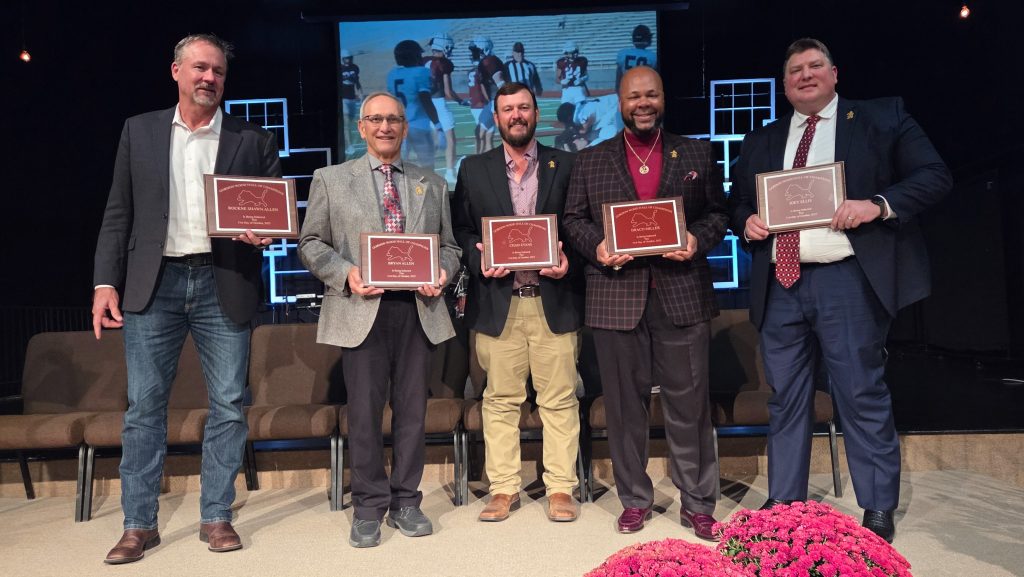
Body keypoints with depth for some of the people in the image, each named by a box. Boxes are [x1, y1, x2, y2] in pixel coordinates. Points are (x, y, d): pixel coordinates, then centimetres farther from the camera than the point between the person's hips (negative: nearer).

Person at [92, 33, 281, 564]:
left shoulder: (253, 140, 8)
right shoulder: (140, 130, 11)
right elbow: (119, 213, 8)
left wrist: (264, 233, -14)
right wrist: (105, 282, 0)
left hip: (223, 285, 0)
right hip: (154, 283, 1)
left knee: (228, 405, 3)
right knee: (144, 405, 4)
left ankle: (216, 517, 17)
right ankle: (139, 525, 16)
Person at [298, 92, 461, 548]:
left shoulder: (433, 184, 15)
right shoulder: (331, 179, 9)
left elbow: (449, 245, 15)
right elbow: (311, 243, 6)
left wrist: (442, 272, -6)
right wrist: (345, 273, -11)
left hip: (418, 309, 2)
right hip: (362, 309, -2)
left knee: (412, 408, 7)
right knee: (365, 411, 1)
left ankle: (405, 502, 21)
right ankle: (369, 508, 16)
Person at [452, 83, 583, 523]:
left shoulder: (565, 165, 9)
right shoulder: (474, 169, 11)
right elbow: (461, 230, 9)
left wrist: (568, 260, -10)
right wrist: (480, 259, -9)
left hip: (553, 300, 0)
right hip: (497, 303, 1)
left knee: (559, 399, 4)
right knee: (500, 399, 7)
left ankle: (560, 488, 16)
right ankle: (503, 488, 19)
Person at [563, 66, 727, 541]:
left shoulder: (696, 154, 12)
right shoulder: (590, 161, 11)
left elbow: (717, 212, 11)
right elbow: (573, 219, 9)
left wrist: (698, 239, -9)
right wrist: (596, 247, -10)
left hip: (683, 294, 0)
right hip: (616, 297, 0)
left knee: (689, 404, 4)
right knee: (625, 406, 8)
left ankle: (698, 504, 19)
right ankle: (634, 499, 23)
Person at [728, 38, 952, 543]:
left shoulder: (882, 118, 8)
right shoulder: (760, 141, 18)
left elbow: (933, 176, 1)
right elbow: (737, 201, 21)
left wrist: (878, 204, -15)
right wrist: (746, 221, -2)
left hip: (847, 280, -4)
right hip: (780, 285, 4)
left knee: (862, 398, -1)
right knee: (785, 401, 9)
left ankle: (879, 515, 14)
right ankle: (783, 509, 20)